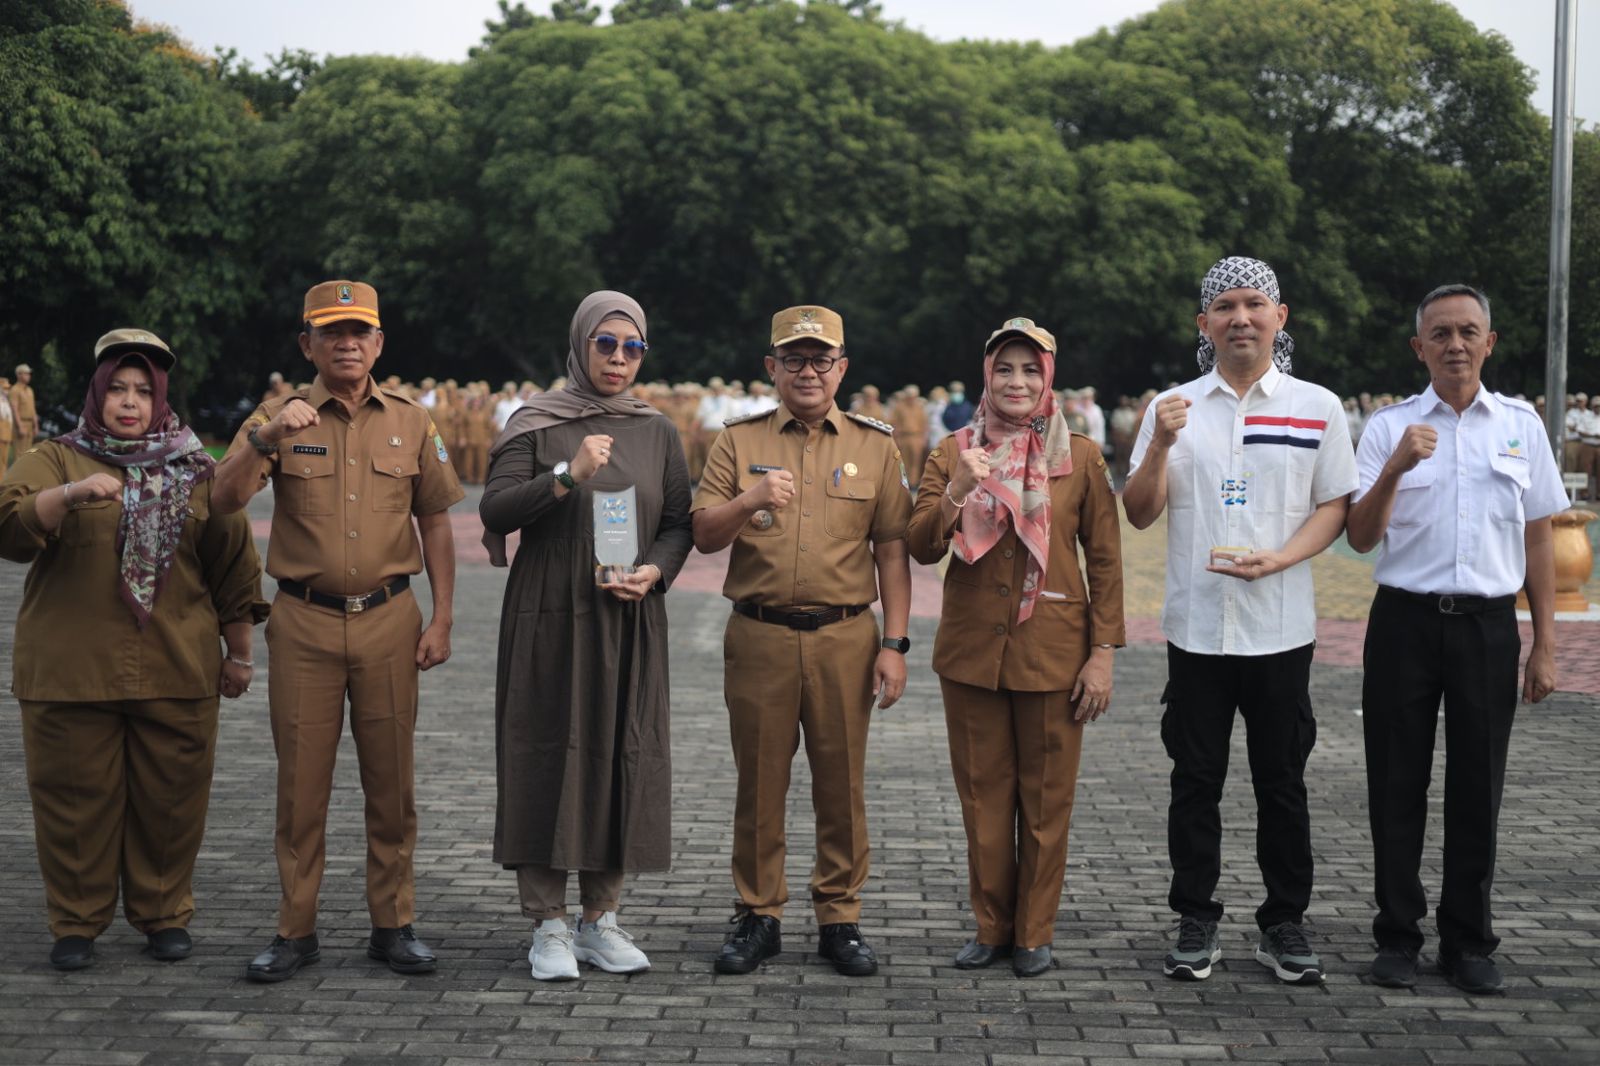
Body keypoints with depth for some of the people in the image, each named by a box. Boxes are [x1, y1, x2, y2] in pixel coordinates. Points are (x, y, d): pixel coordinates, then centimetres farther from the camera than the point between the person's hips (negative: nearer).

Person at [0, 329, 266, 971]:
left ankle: (165, 915, 20)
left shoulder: (195, 472, 12)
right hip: (70, 671, -1)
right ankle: (76, 923, 16)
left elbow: (232, 564, 12)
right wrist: (73, 494, -28)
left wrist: (239, 653, 9)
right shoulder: (54, 461, 7)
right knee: (75, 800, 3)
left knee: (171, 799, 5)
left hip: (177, 674, 1)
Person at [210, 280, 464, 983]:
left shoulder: (410, 423, 8)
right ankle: (296, 930, 12)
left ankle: (392, 924, 16)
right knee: (301, 779, 3)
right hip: (304, 621, -1)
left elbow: (434, 524, 10)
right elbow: (224, 500, -10)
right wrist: (264, 438, -27)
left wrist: (441, 619, 3)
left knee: (390, 777, 6)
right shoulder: (280, 418, 3)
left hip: (389, 618, 1)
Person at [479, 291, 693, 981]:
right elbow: (494, 512, -9)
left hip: (630, 623, 3)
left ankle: (601, 918, 15)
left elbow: (680, 523, 11)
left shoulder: (656, 432, 11)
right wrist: (567, 476, -21)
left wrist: (654, 571, -9)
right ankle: (549, 927, 6)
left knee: (622, 758, 3)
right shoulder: (536, 424, 1)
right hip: (550, 620, -3)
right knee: (547, 757, -2)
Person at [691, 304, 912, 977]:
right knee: (759, 781, 5)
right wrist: (748, 501, -19)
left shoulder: (875, 446, 8)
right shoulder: (739, 442, 7)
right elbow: (703, 536, 1)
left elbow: (892, 551, 5)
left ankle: (840, 919, 15)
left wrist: (894, 644, -1)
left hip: (845, 637, 0)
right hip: (759, 636, 0)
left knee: (842, 783, 4)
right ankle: (758, 916, 17)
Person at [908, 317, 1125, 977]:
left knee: (1046, 798, 6)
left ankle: (1034, 932, 18)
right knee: (982, 795, 8)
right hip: (971, 649, 2)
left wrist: (1103, 652, -5)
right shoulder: (952, 454, 6)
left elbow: (1104, 559, 1)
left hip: (1053, 651, -1)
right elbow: (921, 548, -2)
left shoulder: (1080, 457, 1)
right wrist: (956, 495, -20)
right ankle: (991, 927, 21)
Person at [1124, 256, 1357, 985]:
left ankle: (1285, 925, 17)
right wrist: (1160, 447, -14)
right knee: (1196, 782, 7)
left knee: (1281, 782, 6)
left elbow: (1335, 507, 3)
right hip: (1195, 628, 1)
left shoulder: (1317, 408, 3)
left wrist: (1277, 559, -14)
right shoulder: (1173, 408, 5)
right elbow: (1139, 514, 4)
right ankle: (1196, 924, 16)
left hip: (1281, 629, -1)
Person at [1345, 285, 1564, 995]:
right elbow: (1361, 537, -5)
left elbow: (1538, 539, 9)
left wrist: (1544, 646, 7)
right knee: (1397, 784, 4)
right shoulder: (1389, 427, 1)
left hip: (1489, 623, 1)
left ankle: (1468, 942, 19)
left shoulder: (1521, 425, 7)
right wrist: (1396, 468, -22)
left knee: (1478, 788, 7)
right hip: (1406, 622, -1)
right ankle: (1397, 937, 16)